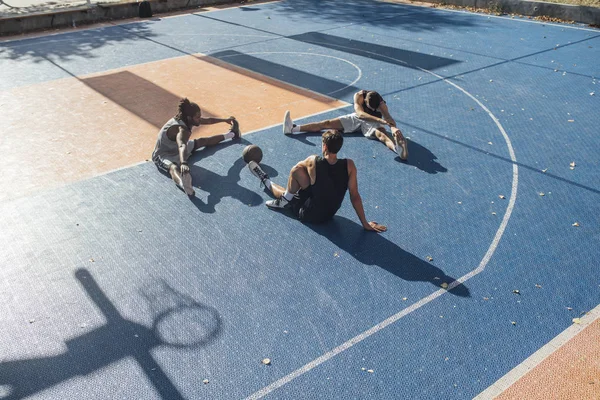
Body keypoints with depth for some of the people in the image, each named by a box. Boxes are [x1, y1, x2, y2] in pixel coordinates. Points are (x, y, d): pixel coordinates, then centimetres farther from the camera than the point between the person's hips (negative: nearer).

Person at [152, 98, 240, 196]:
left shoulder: (188, 120, -8)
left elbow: (208, 121, 11)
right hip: (163, 155, -10)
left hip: (175, 148, 10)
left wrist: (226, 120, 24)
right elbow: (182, 146, -56)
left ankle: (230, 135, 42)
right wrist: (183, 164, -75)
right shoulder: (181, 130, -36)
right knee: (174, 168, -45)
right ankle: (182, 183, -81)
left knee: (203, 141, 21)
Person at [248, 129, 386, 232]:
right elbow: (355, 197, -14)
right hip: (329, 214, 4)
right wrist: (365, 223, -5)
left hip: (308, 214, -4)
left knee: (297, 169, -1)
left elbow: (300, 165, 1)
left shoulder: (313, 162, -24)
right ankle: (266, 181, 45)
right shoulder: (349, 165, -19)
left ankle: (265, 180, 22)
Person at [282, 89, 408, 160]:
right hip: (357, 118, 3)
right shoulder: (359, 96, -28)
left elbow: (388, 118, -43)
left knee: (381, 134, -37)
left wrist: (394, 128, -67)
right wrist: (379, 119, -58)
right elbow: (360, 113, -44)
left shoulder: (381, 103, -28)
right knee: (327, 123, -9)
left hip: (372, 122, -2)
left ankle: (399, 149, -72)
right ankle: (293, 128, -15)